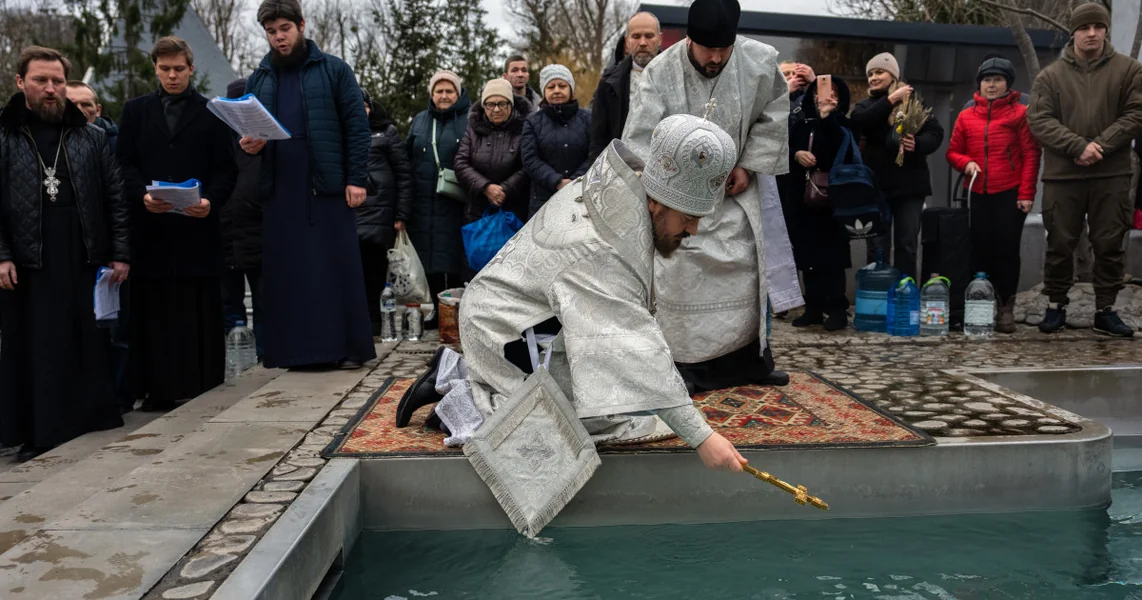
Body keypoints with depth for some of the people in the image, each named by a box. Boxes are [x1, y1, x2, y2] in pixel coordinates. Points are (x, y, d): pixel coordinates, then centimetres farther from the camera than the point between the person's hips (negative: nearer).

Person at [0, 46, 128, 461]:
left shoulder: (91, 137, 8)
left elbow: (116, 198, 7)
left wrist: (120, 253, 0)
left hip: (86, 264, 1)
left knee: (90, 348, 7)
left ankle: (94, 426, 19)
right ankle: (36, 437, 14)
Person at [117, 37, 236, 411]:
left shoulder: (212, 112, 9)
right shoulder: (135, 111, 14)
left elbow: (226, 167, 4)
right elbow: (126, 164, 8)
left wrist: (211, 201, -13)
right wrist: (142, 196, -11)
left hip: (198, 225, -1)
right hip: (150, 226, 2)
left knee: (200, 311, 1)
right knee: (154, 310, 3)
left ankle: (204, 386, 7)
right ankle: (157, 389, 9)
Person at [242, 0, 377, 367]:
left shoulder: (333, 70, 5)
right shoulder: (258, 79, 16)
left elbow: (357, 126, 0)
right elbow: (247, 130, 20)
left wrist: (356, 178, -9)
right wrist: (247, 144, -5)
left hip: (328, 187, -4)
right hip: (279, 191, 4)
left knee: (336, 269, -2)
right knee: (286, 274, 3)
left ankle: (346, 348, 5)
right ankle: (296, 351, 10)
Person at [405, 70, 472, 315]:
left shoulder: (470, 120, 2)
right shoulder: (419, 121, 15)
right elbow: (406, 161, 13)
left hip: (457, 206, -3)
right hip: (423, 206, 4)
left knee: (453, 262, -1)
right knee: (428, 265, 6)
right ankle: (431, 315, 16)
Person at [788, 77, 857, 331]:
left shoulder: (842, 125, 2)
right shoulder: (801, 124, 14)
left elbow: (843, 150, -17)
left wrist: (826, 116, -20)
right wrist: (796, 154, -9)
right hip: (802, 196, 4)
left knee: (832, 253, -7)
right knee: (807, 254, 6)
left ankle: (837, 309, -2)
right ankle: (813, 307, 13)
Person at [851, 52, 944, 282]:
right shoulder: (865, 105, 9)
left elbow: (936, 132, -1)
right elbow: (859, 123, -14)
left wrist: (918, 144, -21)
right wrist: (890, 100, -16)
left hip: (909, 184, -1)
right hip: (876, 184, 1)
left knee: (907, 244, 5)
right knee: (878, 245, 3)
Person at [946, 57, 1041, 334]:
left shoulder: (1020, 113, 1)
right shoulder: (966, 116, 9)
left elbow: (1031, 155, -2)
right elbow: (953, 151, 14)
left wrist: (1027, 193, -9)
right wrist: (966, 163, -9)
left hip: (1010, 194, -2)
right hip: (977, 194, 3)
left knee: (1007, 249, -1)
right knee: (981, 250, 4)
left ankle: (1007, 308, 7)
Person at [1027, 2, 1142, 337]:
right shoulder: (1050, 76, 6)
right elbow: (1039, 120, -5)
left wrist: (1101, 145, -14)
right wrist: (1077, 146, -16)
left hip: (1112, 174, 1)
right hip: (1062, 175, 0)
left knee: (1109, 244, 5)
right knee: (1060, 244, 5)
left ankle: (1105, 310, 15)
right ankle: (1055, 306, 19)